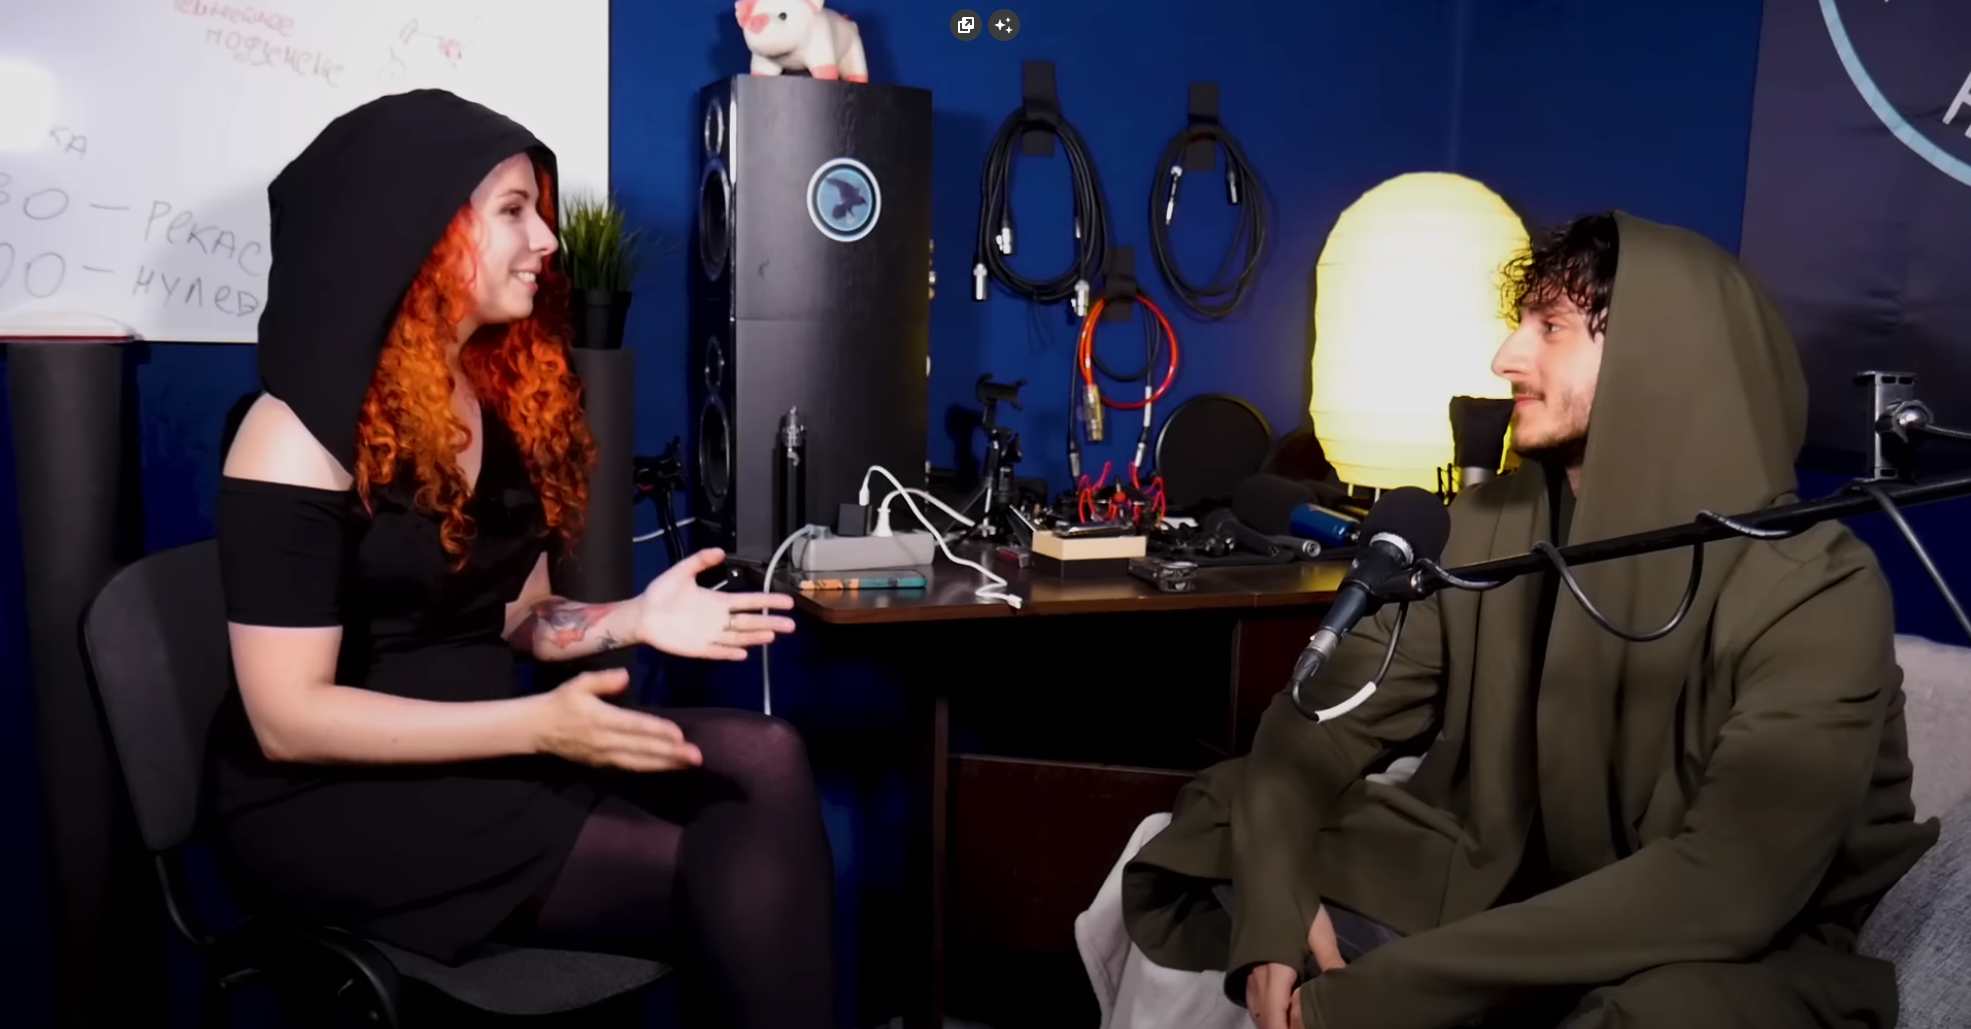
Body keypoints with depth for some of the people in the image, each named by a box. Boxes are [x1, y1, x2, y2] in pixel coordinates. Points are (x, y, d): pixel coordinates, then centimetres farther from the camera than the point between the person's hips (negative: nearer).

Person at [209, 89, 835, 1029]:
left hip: (484, 753, 7)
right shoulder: (302, 434, -13)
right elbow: (288, 717, -16)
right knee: (707, 873, -24)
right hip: (333, 801, -6)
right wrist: (538, 724, -26)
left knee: (764, 760, -21)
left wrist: (633, 621, -7)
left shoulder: (506, 397, 9)